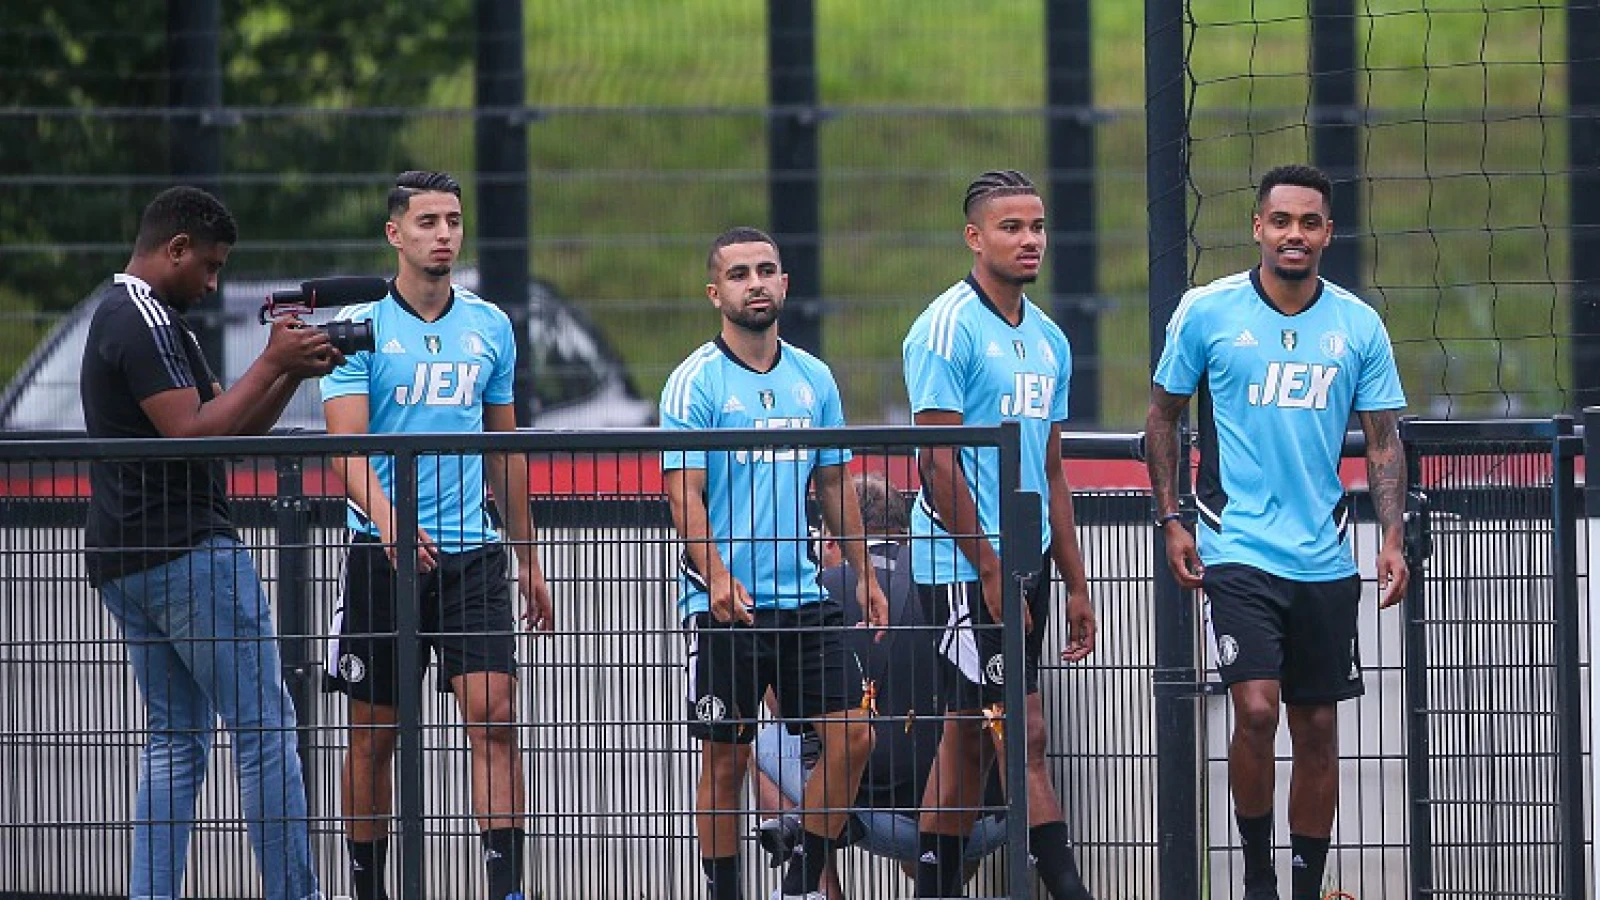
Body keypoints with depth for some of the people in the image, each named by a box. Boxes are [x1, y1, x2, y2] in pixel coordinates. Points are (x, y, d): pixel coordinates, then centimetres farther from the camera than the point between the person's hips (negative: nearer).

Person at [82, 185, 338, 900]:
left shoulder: (121, 316, 21)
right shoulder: (145, 321, -12)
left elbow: (235, 427, 20)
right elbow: (194, 433, -20)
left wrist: (291, 372, 6)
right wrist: (272, 363, -14)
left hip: (122, 562, 10)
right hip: (188, 551, -10)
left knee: (176, 738, 10)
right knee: (264, 724, -7)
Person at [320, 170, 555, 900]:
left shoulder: (490, 327, 9)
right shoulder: (360, 326, -4)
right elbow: (346, 446, -14)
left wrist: (528, 559, 18)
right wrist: (388, 518, -32)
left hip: (471, 552, 3)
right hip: (383, 556, -3)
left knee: (494, 718, -10)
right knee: (374, 734, 4)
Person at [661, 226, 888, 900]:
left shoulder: (814, 378, 10)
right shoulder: (695, 382, -7)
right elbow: (684, 491, -13)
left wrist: (865, 574, 15)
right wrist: (716, 576, -26)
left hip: (802, 597, 5)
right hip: (723, 607, -5)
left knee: (853, 738, -1)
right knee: (726, 759, 0)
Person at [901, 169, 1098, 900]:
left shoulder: (1048, 340, 15)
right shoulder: (947, 328, -10)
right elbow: (937, 463, -15)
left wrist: (1076, 585, 17)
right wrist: (991, 571, -17)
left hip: (1023, 563, 8)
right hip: (963, 565, -8)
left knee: (968, 736, 10)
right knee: (1025, 732, -11)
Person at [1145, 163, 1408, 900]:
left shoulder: (1359, 326, 3)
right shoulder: (1206, 312, -3)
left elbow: (1383, 442, 6)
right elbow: (1164, 415, 7)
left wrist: (1391, 538, -6)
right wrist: (1169, 520, 0)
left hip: (1326, 557, 3)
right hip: (1238, 549, -3)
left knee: (1318, 728, 7)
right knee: (1256, 709, -17)